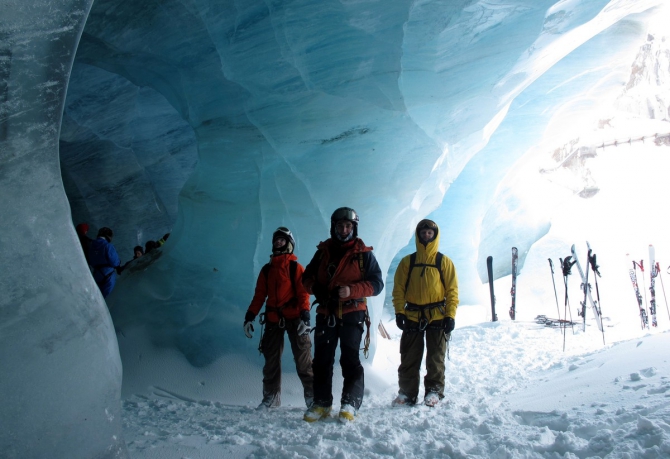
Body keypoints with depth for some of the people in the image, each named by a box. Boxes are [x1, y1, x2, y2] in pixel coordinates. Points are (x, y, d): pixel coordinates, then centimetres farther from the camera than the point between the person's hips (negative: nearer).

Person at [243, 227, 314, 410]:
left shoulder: (295, 267, 3)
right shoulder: (266, 269, 16)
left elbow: (303, 293, -7)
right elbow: (259, 295, 13)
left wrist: (305, 315, -20)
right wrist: (250, 316, 4)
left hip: (294, 318, -5)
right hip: (273, 319, 5)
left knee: (303, 359, -7)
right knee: (271, 359, 8)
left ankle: (312, 395, -2)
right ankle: (271, 397, 16)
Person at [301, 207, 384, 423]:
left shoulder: (364, 253, 3)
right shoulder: (323, 251, 12)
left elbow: (377, 283, -3)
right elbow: (307, 277, 16)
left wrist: (351, 290, -18)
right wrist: (315, 287, -8)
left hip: (352, 314, -3)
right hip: (326, 313, 4)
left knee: (350, 359, -7)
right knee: (322, 359, 4)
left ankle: (350, 404, -2)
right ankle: (321, 403, 12)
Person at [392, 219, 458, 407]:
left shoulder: (444, 262, 3)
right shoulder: (407, 262, 7)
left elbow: (452, 290, 1)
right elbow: (398, 288, 4)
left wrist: (450, 316, -7)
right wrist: (399, 312, -7)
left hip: (437, 316, -1)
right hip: (412, 316, 1)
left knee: (435, 358, 5)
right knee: (409, 359, 5)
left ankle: (434, 391, 16)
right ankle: (407, 392, 14)